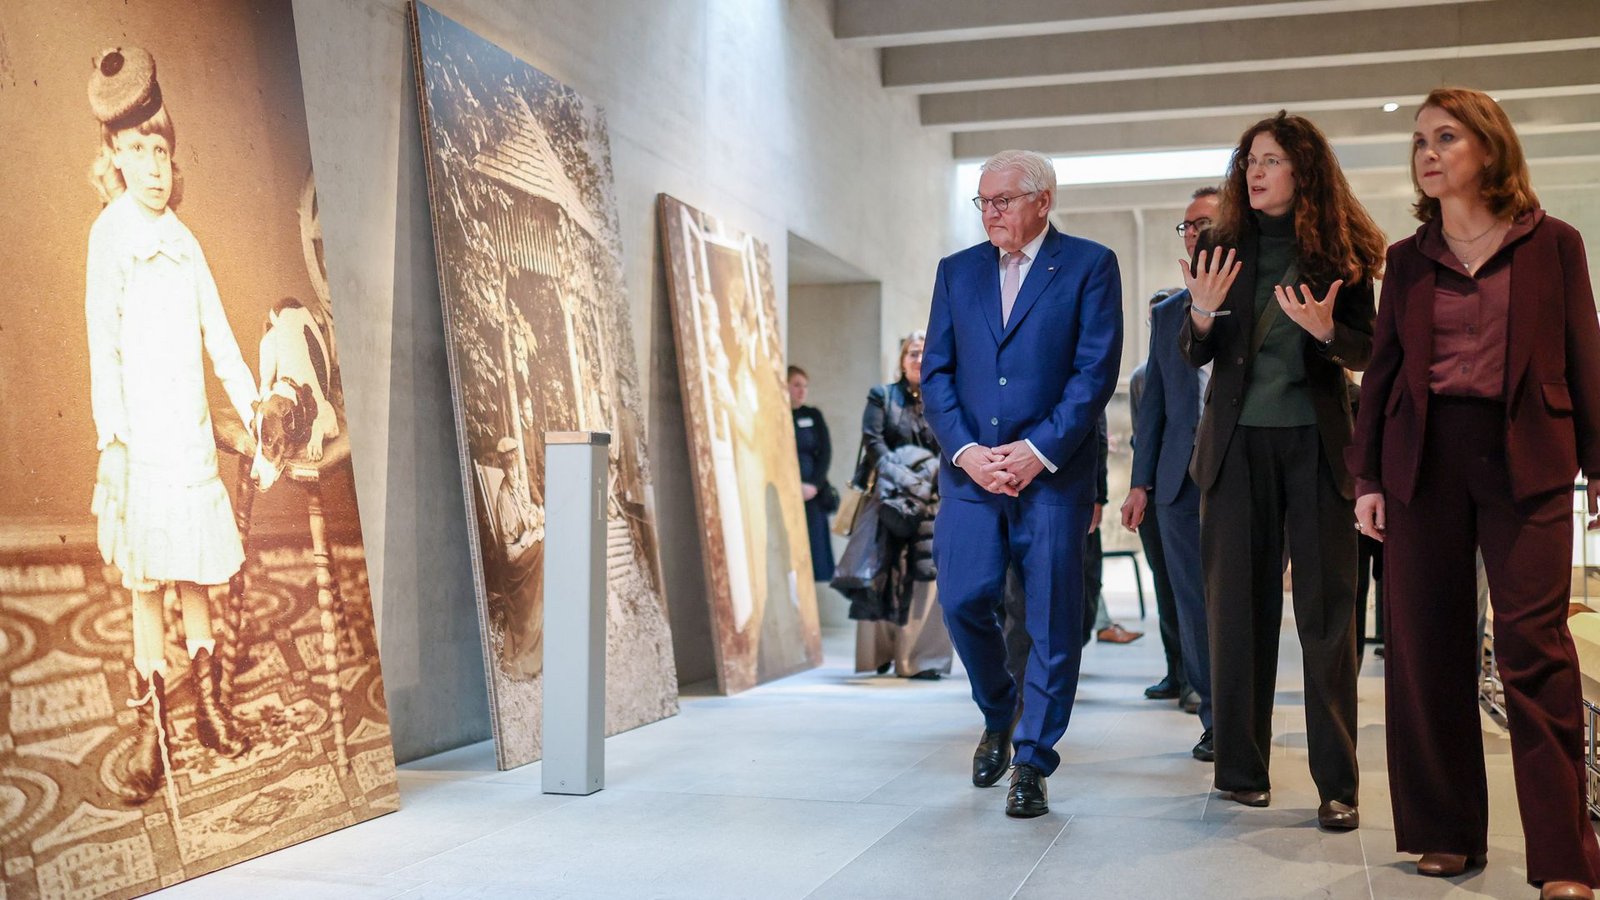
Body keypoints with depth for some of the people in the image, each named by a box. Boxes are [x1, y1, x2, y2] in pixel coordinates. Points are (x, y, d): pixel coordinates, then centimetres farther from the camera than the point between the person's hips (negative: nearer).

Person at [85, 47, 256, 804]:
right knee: (146, 581, -2)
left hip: (193, 430, 5)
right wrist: (112, 439, -17)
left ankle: (211, 709, 20)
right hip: (141, 433, -5)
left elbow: (219, 336, 16)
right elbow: (102, 338, -9)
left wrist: (256, 415, 12)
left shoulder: (183, 239, 15)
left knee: (198, 574, 8)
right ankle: (152, 730, 5)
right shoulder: (111, 231, -2)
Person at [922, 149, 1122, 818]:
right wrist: (966, 451, -7)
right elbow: (936, 372, 9)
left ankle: (1032, 763, 11)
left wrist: (1038, 450, -14)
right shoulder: (956, 271, 14)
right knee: (963, 601, -5)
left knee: (1052, 623, -1)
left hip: (1053, 470, -3)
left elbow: (1096, 370, -6)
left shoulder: (1089, 266, 2)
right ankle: (998, 715, 24)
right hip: (971, 469, 3)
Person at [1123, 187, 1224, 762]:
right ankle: (1215, 719, 16)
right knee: (1195, 604, 6)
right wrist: (1141, 481, 9)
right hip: (1182, 478, 4)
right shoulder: (1167, 314, 15)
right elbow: (1153, 404, 14)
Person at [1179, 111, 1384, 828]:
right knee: (1238, 605, 4)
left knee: (1327, 609, -1)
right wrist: (1203, 315, -16)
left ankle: (1337, 783, 4)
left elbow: (1367, 352, 2)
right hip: (1238, 442, 1)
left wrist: (1326, 331, -18)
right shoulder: (1223, 245, 4)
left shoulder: (1341, 252, 1)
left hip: (1317, 443, -1)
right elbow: (1193, 356, 5)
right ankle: (1241, 768, 13)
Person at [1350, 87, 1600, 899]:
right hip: (1424, 458, 3)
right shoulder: (1406, 259, 12)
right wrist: (1367, 477, 4)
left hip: (1525, 458, -3)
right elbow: (1382, 369, 10)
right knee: (1427, 646, 4)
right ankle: (1446, 831, 16)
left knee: (1533, 647, -8)